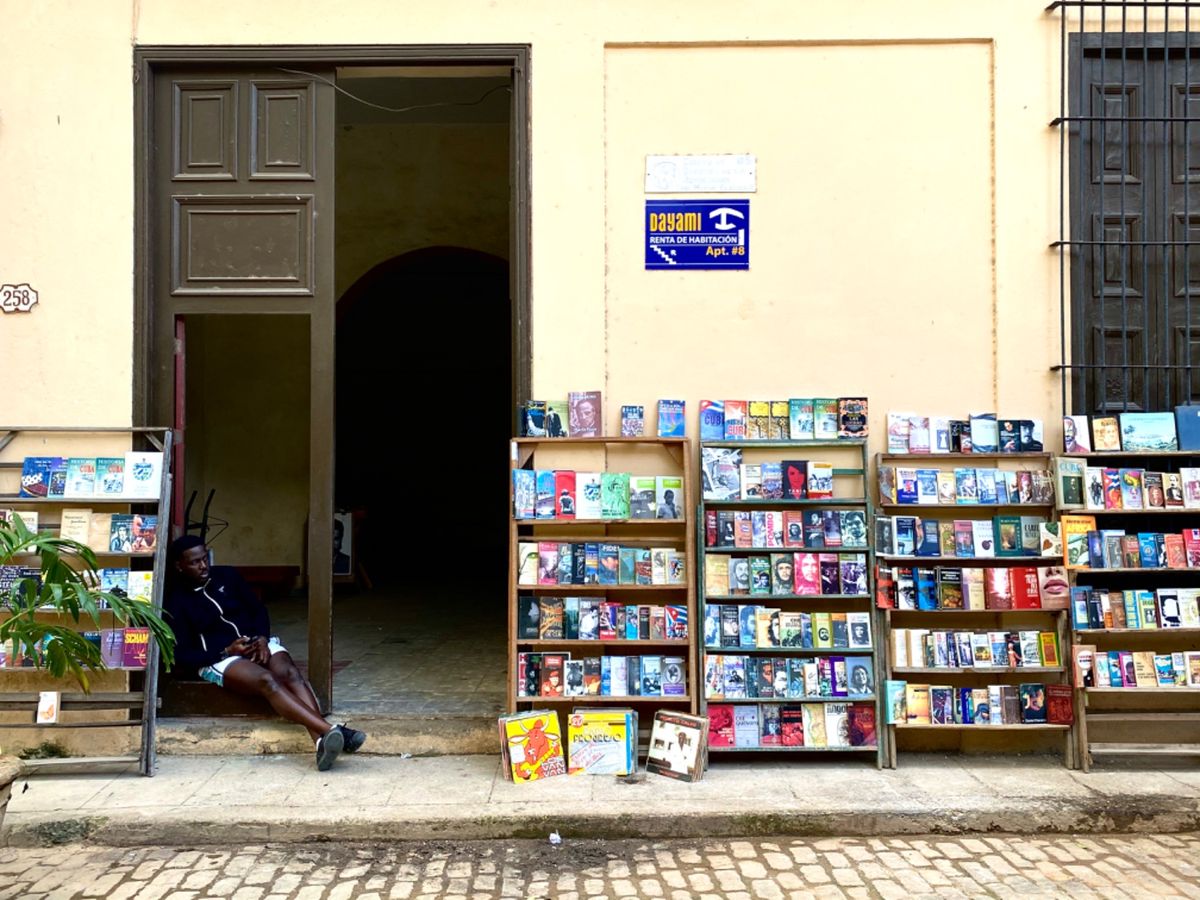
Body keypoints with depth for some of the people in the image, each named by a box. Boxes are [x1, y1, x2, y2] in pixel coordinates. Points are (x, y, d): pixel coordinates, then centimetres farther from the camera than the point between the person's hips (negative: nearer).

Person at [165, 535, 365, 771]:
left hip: (257, 643, 4)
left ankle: (320, 739, -52)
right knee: (266, 680, -35)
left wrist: (262, 638, -5)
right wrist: (228, 651, -15)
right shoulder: (175, 603, 1)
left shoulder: (226, 576, 11)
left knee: (290, 673, -30)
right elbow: (181, 657, -4)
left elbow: (258, 610, 16)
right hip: (218, 659, -4)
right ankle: (330, 730, -52)